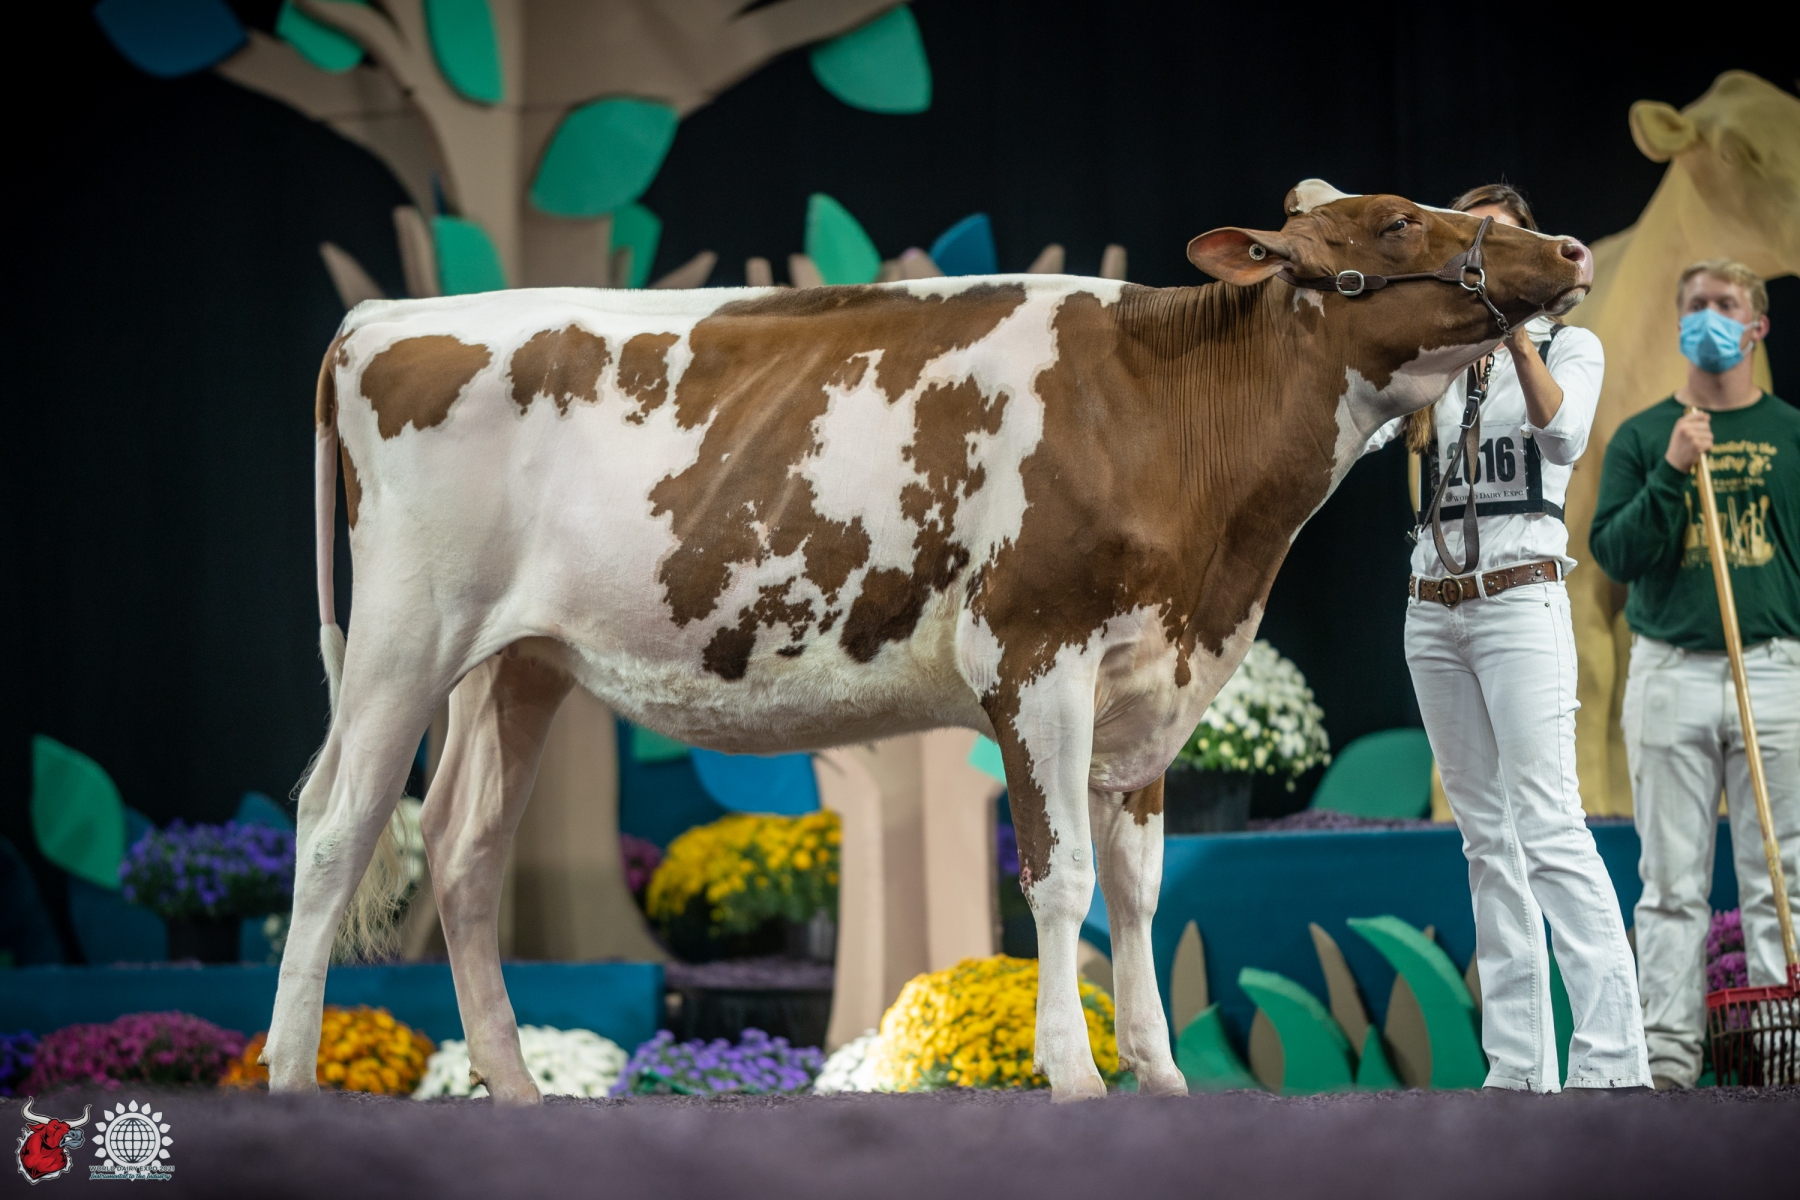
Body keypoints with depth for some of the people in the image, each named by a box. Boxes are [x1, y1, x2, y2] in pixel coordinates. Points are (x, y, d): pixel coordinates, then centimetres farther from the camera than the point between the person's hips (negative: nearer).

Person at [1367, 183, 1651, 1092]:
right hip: (1432, 604, 5)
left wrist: (1513, 330, -21)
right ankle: (1520, 1067, 3)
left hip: (1521, 598, -5)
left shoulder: (1570, 345, 6)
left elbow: (1563, 436, -15)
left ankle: (1612, 1058, -21)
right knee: (1487, 840, 3)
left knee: (1549, 828, -16)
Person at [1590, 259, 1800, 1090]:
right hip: (1669, 672, 0)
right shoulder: (1641, 438, 10)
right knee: (1672, 880, 0)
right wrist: (1671, 475, -12)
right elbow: (1612, 552, 0)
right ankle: (1668, 1048, 2)